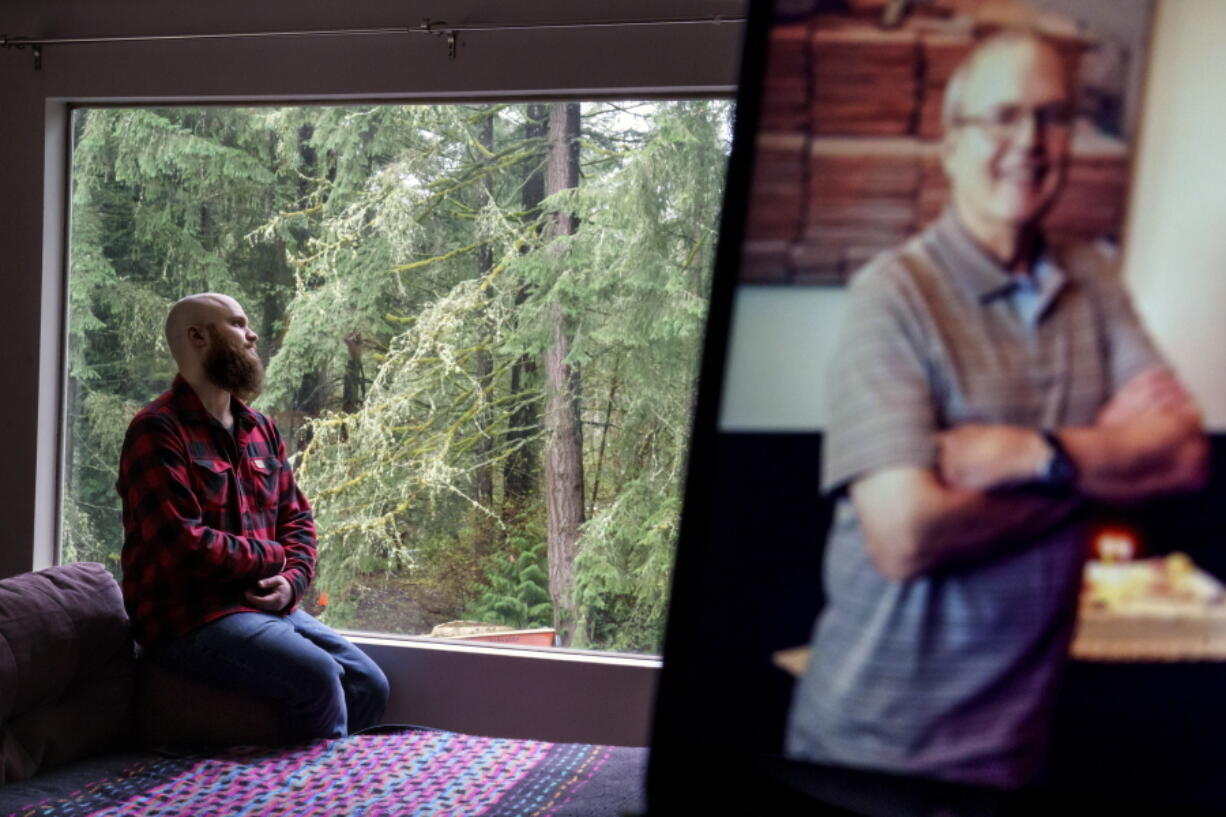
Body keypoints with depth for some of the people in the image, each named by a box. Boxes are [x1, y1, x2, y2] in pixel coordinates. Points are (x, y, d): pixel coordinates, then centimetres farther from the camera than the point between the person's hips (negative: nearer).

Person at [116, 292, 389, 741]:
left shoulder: (260, 429, 14)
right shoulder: (157, 431, -11)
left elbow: (298, 516, 16)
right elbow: (184, 546, -20)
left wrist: (293, 578, -5)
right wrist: (272, 556, -7)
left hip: (267, 606, 8)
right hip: (190, 619, -8)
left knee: (368, 684, -7)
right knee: (316, 675, -26)